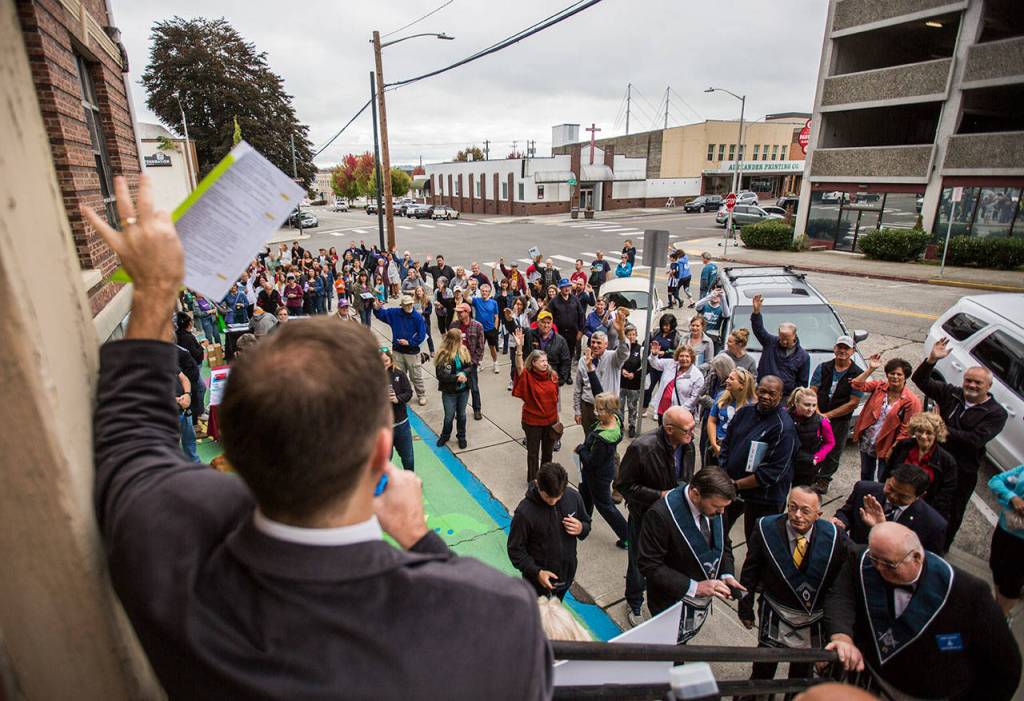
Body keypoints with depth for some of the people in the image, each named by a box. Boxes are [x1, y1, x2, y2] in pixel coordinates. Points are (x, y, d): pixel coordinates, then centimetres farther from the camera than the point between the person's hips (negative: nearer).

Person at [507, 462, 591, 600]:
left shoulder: (574, 497, -16)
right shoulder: (525, 512, -28)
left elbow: (586, 523, 1)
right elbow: (515, 549, -17)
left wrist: (581, 529, -21)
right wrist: (536, 572, -25)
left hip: (567, 574, 4)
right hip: (539, 579, -4)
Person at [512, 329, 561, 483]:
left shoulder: (553, 375, -6)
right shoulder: (527, 376, -16)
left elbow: (555, 398, 4)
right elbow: (519, 366, -38)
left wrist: (557, 418, 10)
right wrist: (519, 347, -52)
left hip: (550, 420, 4)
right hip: (532, 421, -4)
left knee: (547, 450, 21)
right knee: (533, 452, 11)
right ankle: (532, 480, 31)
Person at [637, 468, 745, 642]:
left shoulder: (714, 506, -12)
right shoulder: (661, 514, -33)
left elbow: (723, 544, 5)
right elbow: (649, 566, -27)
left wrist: (726, 575, -12)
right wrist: (693, 587, -30)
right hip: (674, 602, -6)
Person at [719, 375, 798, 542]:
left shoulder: (783, 427, -18)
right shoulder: (744, 412, 1)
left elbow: (773, 472, -21)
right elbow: (726, 443, 7)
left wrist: (736, 484, -18)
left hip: (762, 499, -6)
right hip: (729, 489, 6)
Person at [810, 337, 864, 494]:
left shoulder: (858, 374, -7)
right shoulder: (823, 368, 3)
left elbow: (853, 403, -9)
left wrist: (828, 415, -12)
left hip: (840, 420, -2)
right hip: (818, 416, 2)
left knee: (833, 453, 10)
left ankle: (824, 479, 29)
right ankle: (812, 476, 26)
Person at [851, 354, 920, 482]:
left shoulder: (911, 401, -15)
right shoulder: (879, 386, -3)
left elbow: (906, 429, -14)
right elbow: (857, 385, -12)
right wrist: (870, 369, -18)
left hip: (886, 446, -4)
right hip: (866, 441, 4)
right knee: (866, 475, 23)